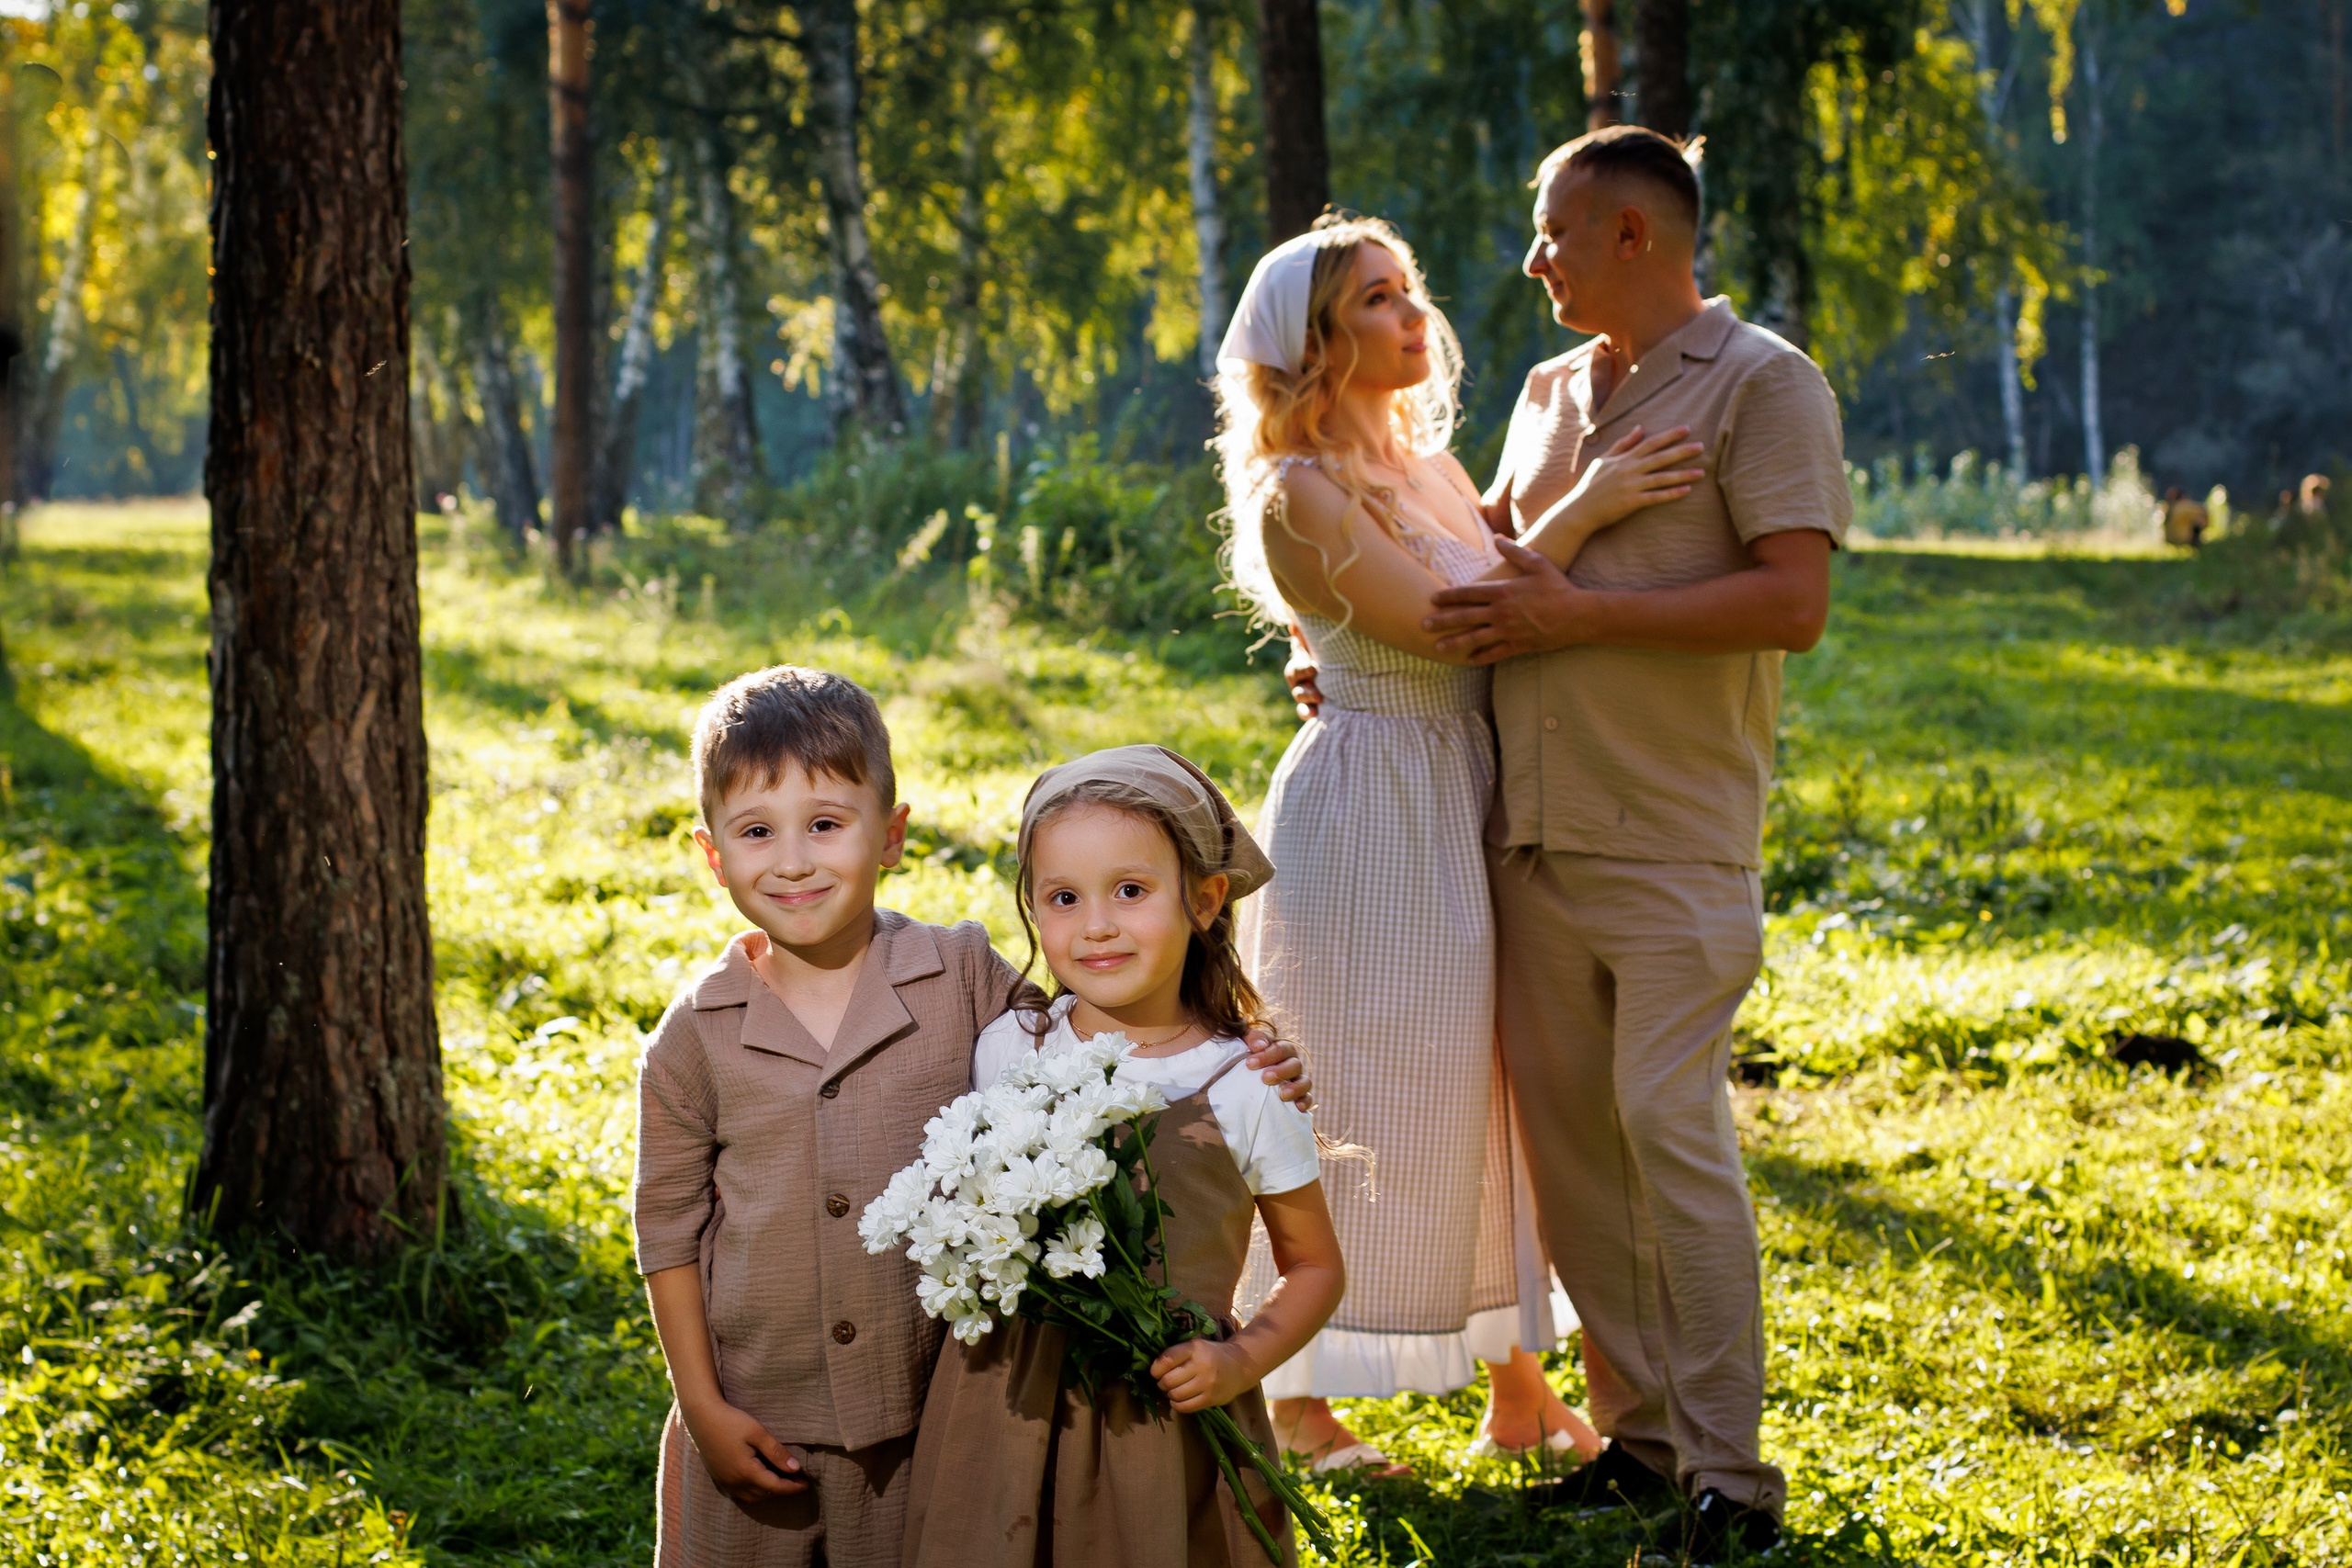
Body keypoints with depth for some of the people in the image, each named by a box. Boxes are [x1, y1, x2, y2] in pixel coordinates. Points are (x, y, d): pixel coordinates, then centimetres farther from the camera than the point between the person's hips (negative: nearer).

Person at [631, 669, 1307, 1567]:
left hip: (920, 1420, 0)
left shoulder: (961, 980, -5)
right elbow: (669, 1226, 1)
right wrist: (704, 1406, -2)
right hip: (755, 1418, 0)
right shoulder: (696, 1038, -5)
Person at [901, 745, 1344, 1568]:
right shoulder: (1005, 1051, 0)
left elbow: (1315, 1266, 5)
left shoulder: (1245, 1090, -6)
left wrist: (1243, 1361, -10)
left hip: (1171, 1419, -2)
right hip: (1009, 1408, 2)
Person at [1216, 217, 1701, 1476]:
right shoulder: (1298, 492, -13)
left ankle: (1516, 1392, 19)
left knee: (1488, 1091, 11)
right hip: (1368, 807, -8)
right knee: (1349, 1107, 0)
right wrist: (1578, 516, -21)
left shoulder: (1434, 467, 11)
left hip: (1468, 806, 8)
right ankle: (1298, 1402, 12)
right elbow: (1437, 624, -20)